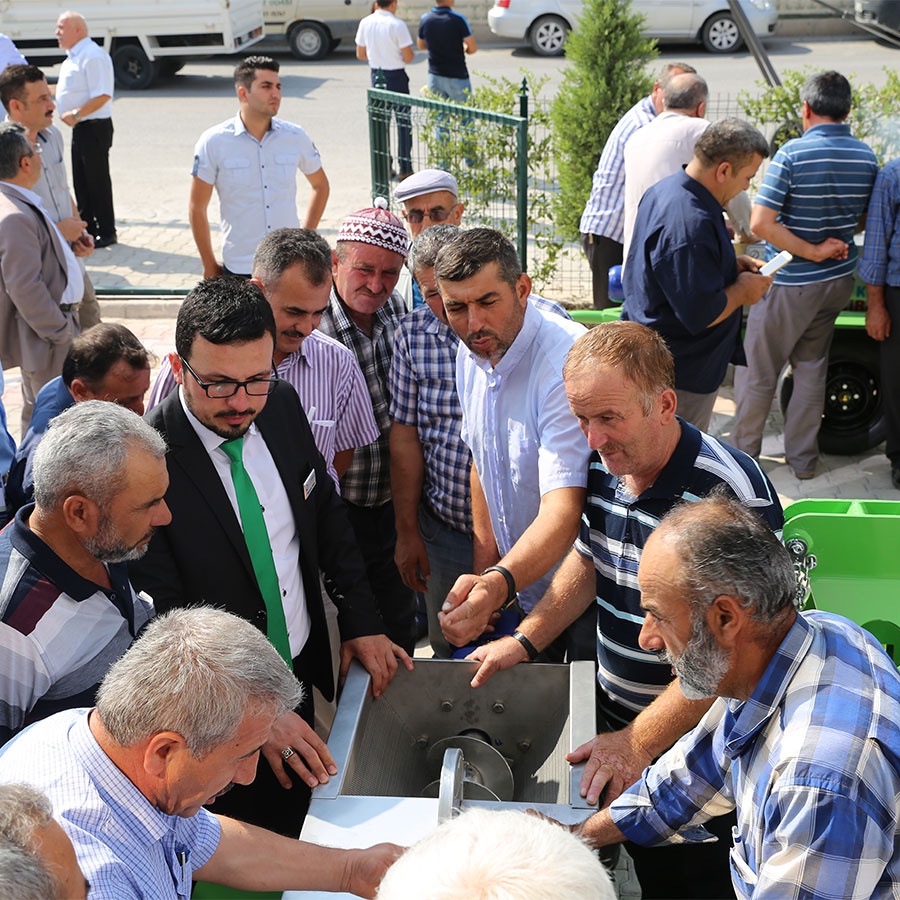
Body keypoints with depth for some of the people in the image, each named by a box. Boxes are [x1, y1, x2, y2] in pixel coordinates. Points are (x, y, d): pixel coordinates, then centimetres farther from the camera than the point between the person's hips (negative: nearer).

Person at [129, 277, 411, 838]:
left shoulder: (283, 406, -7)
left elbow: (326, 513, 8)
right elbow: (161, 619, -24)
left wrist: (362, 621, 4)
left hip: (303, 670, 6)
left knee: (299, 817, 27)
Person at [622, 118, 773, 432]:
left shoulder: (663, 191, 6)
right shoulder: (691, 223, -28)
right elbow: (701, 314, -28)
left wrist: (731, 266, 11)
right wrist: (742, 291, -9)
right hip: (683, 373, -10)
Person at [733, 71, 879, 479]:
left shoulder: (792, 154, -18)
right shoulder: (866, 157, -1)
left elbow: (760, 224, -23)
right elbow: (866, 220, 12)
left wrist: (812, 251, -17)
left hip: (790, 283, -5)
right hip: (839, 280, 6)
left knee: (758, 371, 10)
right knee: (811, 368, 17)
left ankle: (743, 450, 23)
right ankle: (802, 458, 23)